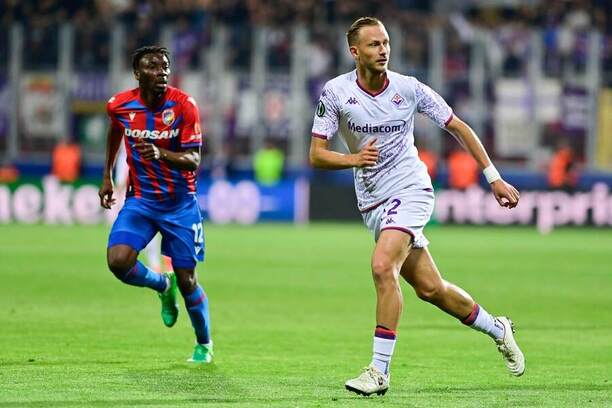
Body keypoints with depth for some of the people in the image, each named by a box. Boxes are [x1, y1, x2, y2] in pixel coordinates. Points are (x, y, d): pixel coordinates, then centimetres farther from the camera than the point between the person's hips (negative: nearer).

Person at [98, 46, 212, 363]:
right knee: (118, 262, -21)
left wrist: (162, 154, -38)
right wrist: (107, 177, 21)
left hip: (180, 203, -2)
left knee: (186, 280, 1)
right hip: (140, 200, 2)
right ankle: (163, 286, 14)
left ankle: (204, 344, 27)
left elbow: (193, 161, -19)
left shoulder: (183, 105, -16)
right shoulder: (119, 106, -8)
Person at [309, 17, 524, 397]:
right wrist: (353, 159, -22)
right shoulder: (336, 92, -5)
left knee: (383, 266, -26)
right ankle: (497, 329, 30)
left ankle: (380, 370, -21)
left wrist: (494, 178, 3)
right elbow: (317, 154, -3)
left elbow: (459, 128, 4)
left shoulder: (409, 88, -6)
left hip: (410, 191, -3)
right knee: (430, 288, 5)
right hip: (372, 204, 3)